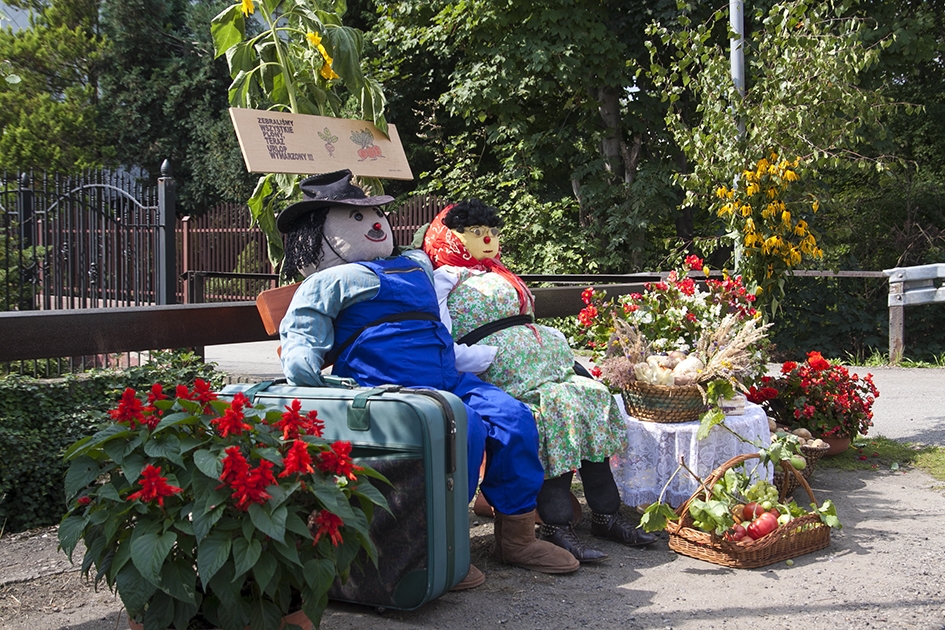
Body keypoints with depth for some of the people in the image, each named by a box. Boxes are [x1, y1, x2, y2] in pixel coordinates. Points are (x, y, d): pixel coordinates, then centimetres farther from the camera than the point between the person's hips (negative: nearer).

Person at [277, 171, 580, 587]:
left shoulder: (415, 267, 28)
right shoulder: (330, 281, 6)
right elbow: (302, 333, 0)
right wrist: (300, 363, -21)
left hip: (448, 379, 8)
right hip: (391, 390, -8)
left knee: (514, 419, -12)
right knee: (465, 428, -31)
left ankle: (517, 535, 0)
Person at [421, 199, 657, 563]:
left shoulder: (499, 275, 30)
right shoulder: (444, 280, 3)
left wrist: (562, 349, 15)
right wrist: (495, 355, -15)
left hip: (545, 357, 8)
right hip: (496, 375, -8)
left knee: (592, 395, -13)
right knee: (559, 405, -28)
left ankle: (606, 515, -10)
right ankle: (555, 526, -29)